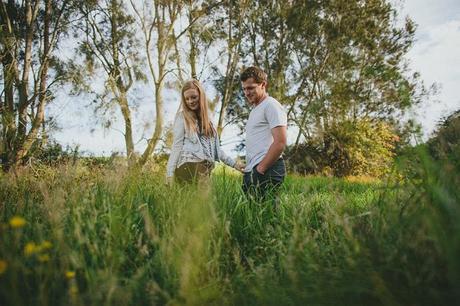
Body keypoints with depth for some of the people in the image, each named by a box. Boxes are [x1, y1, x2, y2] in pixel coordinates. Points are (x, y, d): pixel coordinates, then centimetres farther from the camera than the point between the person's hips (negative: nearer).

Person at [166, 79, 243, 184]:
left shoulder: (206, 120, 20)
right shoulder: (182, 116, 6)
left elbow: (215, 148, 21)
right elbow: (177, 146, 0)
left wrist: (234, 164, 16)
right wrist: (170, 173, -9)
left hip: (206, 168, 5)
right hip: (189, 166, -5)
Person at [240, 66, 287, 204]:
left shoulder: (271, 105, -3)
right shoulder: (255, 110, 26)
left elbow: (280, 142, -15)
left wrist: (260, 169, -15)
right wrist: (249, 169, 12)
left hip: (267, 170, -9)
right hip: (252, 171, 9)